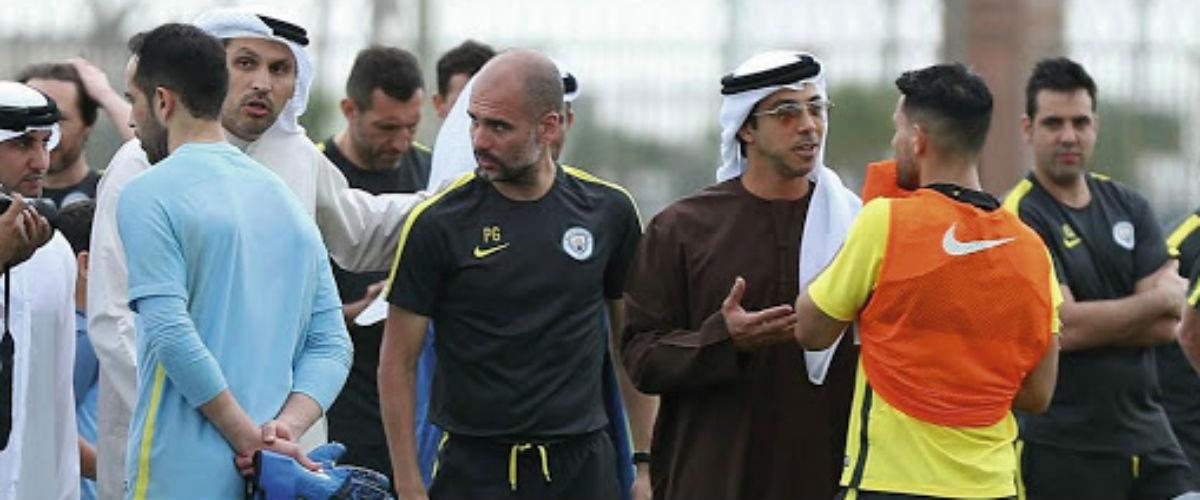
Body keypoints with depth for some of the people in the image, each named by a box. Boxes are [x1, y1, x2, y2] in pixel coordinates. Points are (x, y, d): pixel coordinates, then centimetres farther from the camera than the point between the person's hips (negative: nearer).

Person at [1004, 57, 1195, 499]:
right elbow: (1062, 327, -17)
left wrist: (1093, 323, -12)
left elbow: (1166, 326, 1)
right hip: (1062, 446, -5)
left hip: (1148, 440, 5)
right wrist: (1157, 300, -6)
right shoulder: (1019, 218, -7)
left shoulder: (1129, 208, 10)